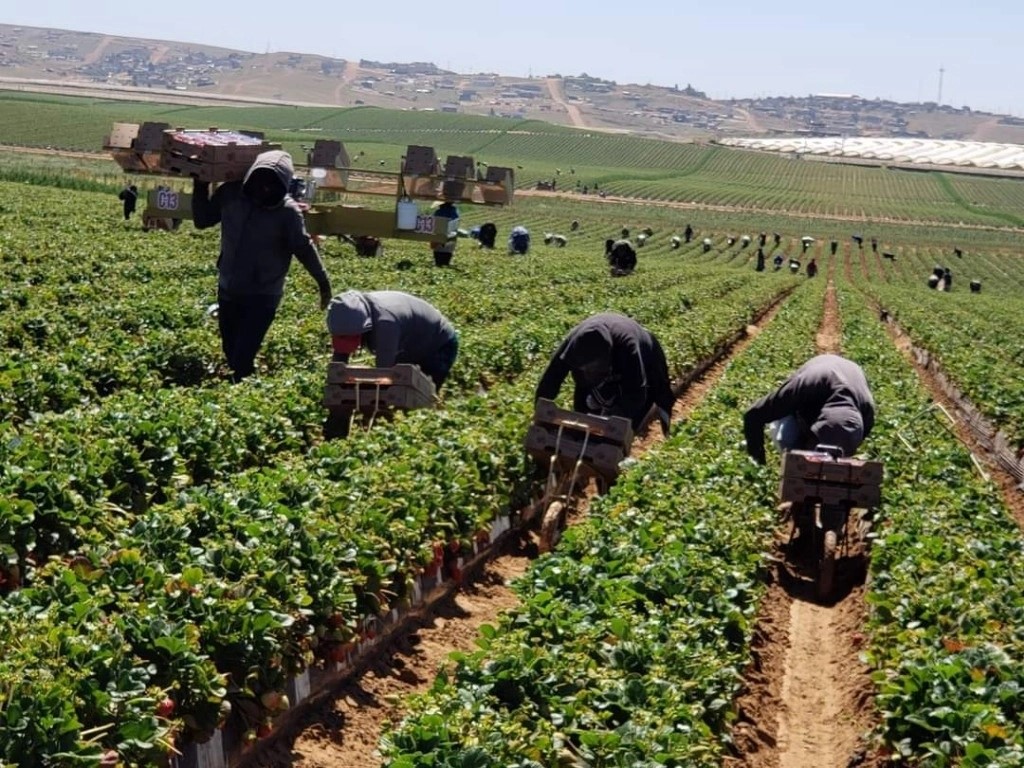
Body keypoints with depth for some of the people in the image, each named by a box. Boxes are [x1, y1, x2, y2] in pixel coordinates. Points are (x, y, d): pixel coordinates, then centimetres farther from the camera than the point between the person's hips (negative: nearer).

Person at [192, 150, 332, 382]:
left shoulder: (288, 212, -16)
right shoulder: (230, 195, -6)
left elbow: (304, 248, -6)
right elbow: (202, 221, 8)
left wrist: (322, 281, -6)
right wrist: (200, 188, -1)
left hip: (263, 296, -5)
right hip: (228, 290, 5)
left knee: (242, 359, -10)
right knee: (231, 353, 16)